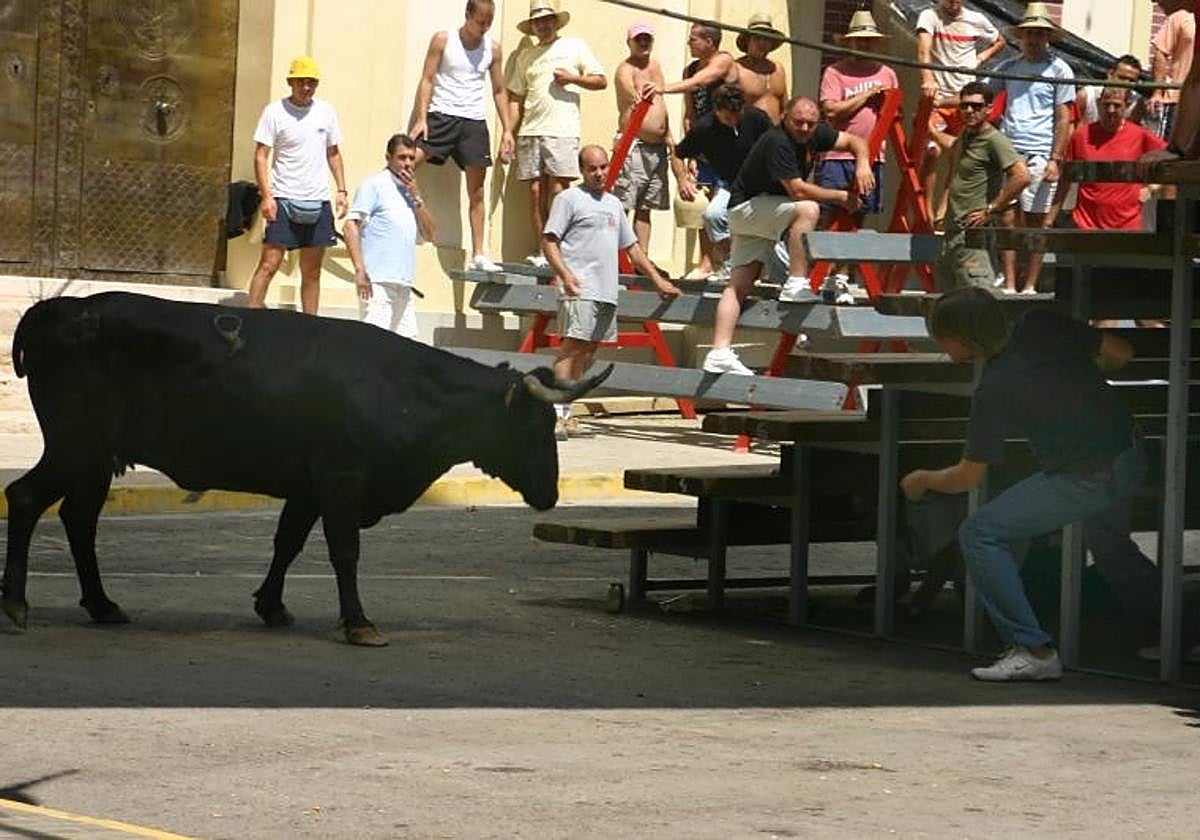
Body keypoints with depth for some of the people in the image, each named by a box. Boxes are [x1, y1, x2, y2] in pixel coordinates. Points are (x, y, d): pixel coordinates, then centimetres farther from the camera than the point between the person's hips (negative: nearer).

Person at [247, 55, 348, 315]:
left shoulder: (326, 111, 8)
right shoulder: (275, 111, -5)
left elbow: (333, 153, 18)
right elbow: (261, 156, -7)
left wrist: (341, 190, 9)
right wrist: (266, 196, -15)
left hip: (318, 201, 5)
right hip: (284, 199, -5)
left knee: (312, 271, 8)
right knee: (269, 264, -11)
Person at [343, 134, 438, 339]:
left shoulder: (409, 190, 21)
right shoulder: (374, 185, -2)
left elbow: (429, 235, 15)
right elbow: (351, 225, -11)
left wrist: (416, 198, 4)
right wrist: (360, 270, -19)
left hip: (403, 284, 8)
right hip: (377, 282, -8)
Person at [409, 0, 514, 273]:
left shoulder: (492, 49, 9)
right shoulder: (443, 41, 0)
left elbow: (499, 91, 16)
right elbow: (427, 79, -3)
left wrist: (507, 130, 9)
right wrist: (421, 118, -13)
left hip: (474, 122, 3)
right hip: (441, 116, -3)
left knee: (476, 192, 3)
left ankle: (478, 255, 8)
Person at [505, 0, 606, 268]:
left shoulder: (575, 47, 10)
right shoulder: (525, 56, 18)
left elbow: (601, 81, 8)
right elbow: (515, 97, 17)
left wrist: (573, 78, -8)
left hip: (562, 132, -4)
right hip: (530, 133, 4)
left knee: (558, 192, -10)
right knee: (536, 192, 0)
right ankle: (543, 252, 3)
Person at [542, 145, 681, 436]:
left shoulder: (613, 204, 24)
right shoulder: (569, 199, 2)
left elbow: (632, 246, 30)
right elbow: (549, 241, -5)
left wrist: (658, 280, 25)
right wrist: (565, 275, -19)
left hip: (607, 292, 7)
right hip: (580, 290, -7)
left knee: (588, 350, 4)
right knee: (572, 345, -15)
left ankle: (566, 411, 5)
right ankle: (556, 412, -19)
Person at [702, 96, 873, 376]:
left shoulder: (815, 134, 2)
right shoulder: (777, 143, -24)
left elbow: (852, 141, 14)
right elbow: (797, 190, -27)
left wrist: (862, 164, -9)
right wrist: (842, 197, -17)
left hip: (766, 213, 8)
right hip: (746, 208, -8)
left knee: (740, 282, -1)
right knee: (807, 209, -28)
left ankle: (719, 354, -10)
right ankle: (795, 286, -25)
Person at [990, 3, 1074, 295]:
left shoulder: (1058, 70, 3)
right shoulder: (1009, 68, 14)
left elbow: (1063, 119, 0)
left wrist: (1055, 160, -9)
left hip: (1039, 155, -3)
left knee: (1035, 222, 0)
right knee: (1008, 219, -1)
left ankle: (1029, 287, 5)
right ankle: (1009, 285, 1)